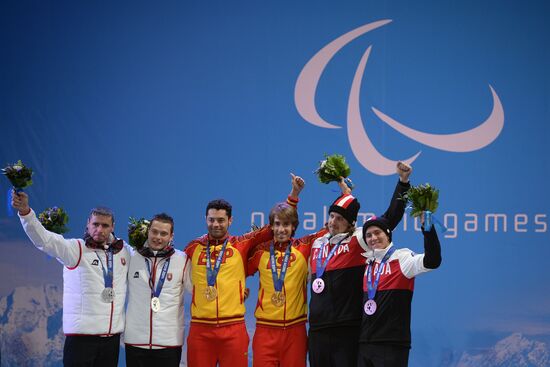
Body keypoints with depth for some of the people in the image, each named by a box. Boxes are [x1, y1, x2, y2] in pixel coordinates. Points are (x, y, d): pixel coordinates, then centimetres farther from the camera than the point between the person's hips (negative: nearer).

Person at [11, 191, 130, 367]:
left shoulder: (123, 251, 9)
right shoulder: (75, 249, -6)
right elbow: (44, 239, -21)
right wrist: (25, 211, -35)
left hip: (112, 334, 5)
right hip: (81, 335, -5)